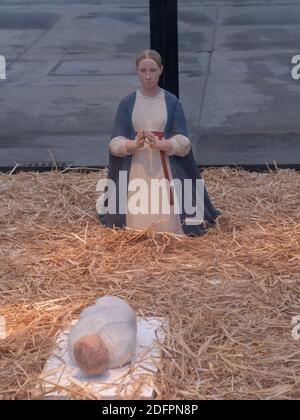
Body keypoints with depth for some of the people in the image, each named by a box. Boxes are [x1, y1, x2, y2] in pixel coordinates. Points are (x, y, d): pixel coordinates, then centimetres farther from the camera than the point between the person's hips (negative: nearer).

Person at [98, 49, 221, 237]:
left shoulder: (172, 102, -1)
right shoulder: (127, 103, 1)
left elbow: (184, 142, -5)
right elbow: (115, 143, -2)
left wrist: (159, 145, -23)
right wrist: (134, 144, -23)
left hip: (165, 169, -1)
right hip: (135, 170, 1)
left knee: (168, 225, -4)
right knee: (135, 225, 1)